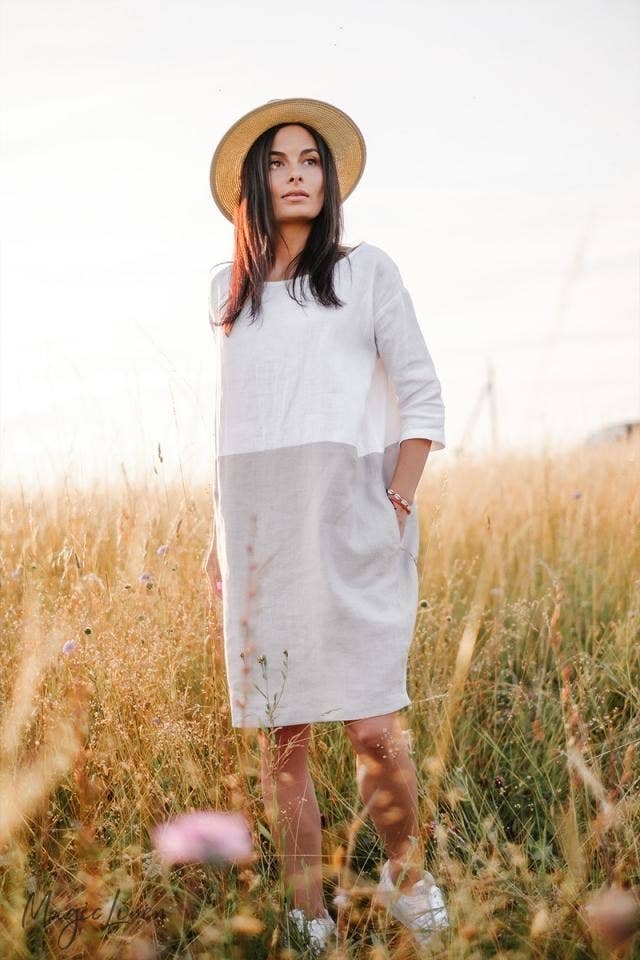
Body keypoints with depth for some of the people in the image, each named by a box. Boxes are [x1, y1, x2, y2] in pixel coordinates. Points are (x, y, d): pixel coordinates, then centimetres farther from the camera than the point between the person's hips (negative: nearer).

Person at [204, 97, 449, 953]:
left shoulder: (366, 271, 6)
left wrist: (396, 509, -7)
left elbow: (422, 400, 4)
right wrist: (219, 529, 14)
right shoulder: (228, 287, 16)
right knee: (280, 732, 2)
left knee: (373, 725, -10)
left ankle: (407, 876, 15)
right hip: (258, 529, 3)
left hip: (349, 523, -3)